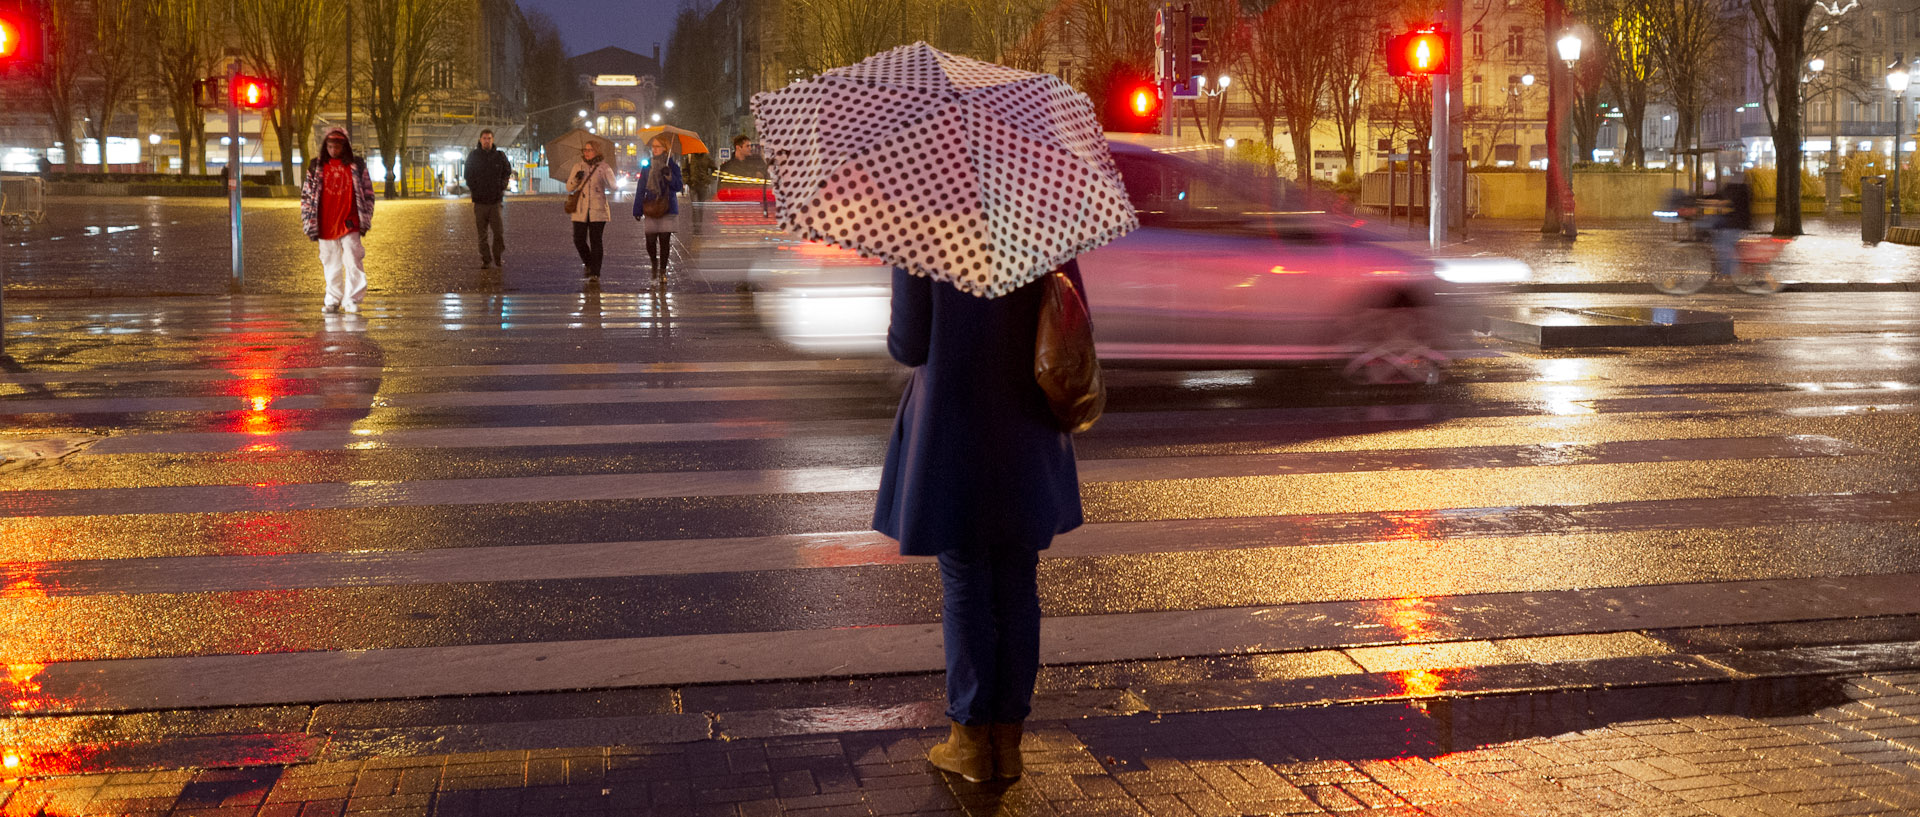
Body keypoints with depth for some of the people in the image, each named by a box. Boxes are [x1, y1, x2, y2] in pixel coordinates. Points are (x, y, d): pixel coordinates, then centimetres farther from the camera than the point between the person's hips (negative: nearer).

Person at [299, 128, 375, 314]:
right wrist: (309, 222, 6)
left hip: (349, 224, -2)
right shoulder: (316, 166, 8)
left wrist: (365, 220, 4)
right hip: (325, 225, 2)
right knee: (331, 264, 8)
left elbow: (367, 193, 9)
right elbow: (306, 195, 11)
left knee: (353, 261, -11)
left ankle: (352, 299, -6)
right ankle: (333, 301, 15)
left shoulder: (357, 165, 5)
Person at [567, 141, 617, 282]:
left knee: (596, 241, -6)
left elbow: (613, 187, -4)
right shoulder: (578, 167, 13)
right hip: (580, 210, 3)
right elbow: (569, 188, 13)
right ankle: (588, 264, 25)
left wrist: (605, 178, -22)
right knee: (579, 240, -2)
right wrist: (576, 179, -7)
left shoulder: (604, 167, 4)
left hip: (597, 210, -3)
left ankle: (595, 273, -2)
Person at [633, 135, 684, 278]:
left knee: (664, 240, -4)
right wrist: (637, 209, 8)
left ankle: (662, 269, 5)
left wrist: (669, 176, -21)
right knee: (650, 240, -4)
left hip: (667, 207, -2)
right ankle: (654, 264, 22)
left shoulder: (672, 165, 2)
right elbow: (641, 189, 12)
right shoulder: (647, 166, 11)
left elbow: (679, 187, -3)